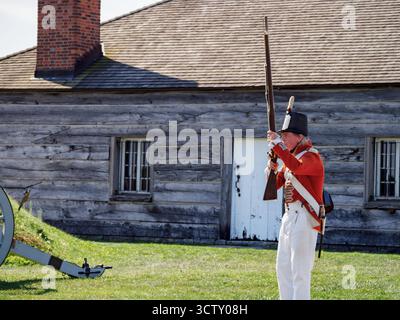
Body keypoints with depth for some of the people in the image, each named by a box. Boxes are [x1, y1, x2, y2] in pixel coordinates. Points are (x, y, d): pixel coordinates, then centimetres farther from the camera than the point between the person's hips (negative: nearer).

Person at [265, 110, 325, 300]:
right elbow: (274, 185, 19)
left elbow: (296, 168, -34)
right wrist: (271, 170, -1)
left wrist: (277, 144, -29)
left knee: (299, 270, -10)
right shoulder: (292, 157, 16)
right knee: (283, 268, 13)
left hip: (304, 219, -10)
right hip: (289, 216, 10)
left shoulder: (311, 156, -11)